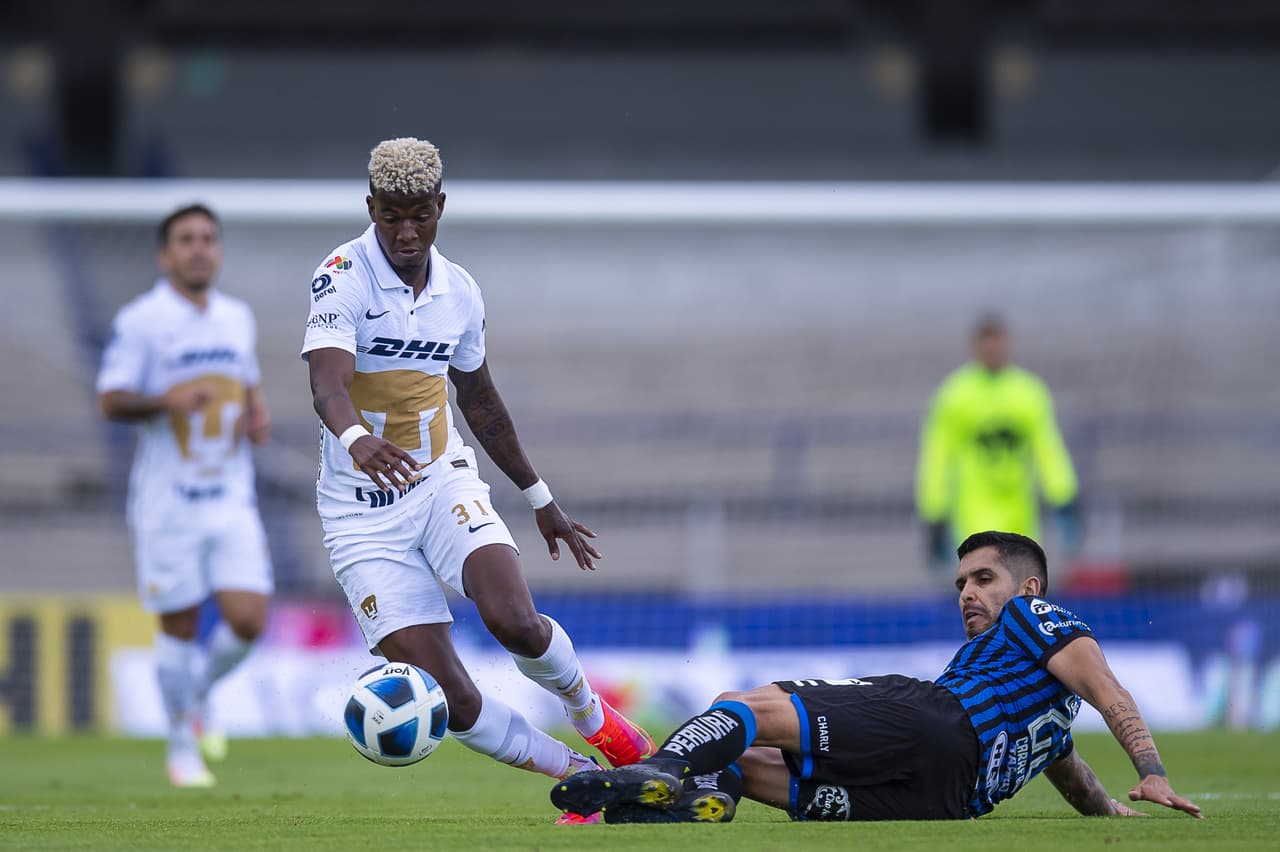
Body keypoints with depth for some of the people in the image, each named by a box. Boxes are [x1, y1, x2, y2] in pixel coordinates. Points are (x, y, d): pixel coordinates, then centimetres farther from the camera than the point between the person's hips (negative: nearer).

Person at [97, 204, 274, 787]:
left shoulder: (237, 317, 10)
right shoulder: (140, 320, -7)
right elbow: (110, 401, -9)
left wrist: (259, 414, 5)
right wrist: (165, 401, -26)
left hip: (232, 498, 4)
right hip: (167, 502, -4)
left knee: (248, 619, -7)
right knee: (180, 626, 0)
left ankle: (200, 695, 22)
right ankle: (182, 747, 16)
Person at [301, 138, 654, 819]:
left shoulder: (459, 291, 3)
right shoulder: (343, 276, -15)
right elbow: (327, 381, -32)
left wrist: (540, 499, 25)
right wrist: (356, 438, -55)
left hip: (444, 481, 3)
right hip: (363, 512, -3)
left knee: (514, 621, -24)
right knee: (448, 699, -12)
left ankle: (590, 713, 7)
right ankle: (577, 774, 8)